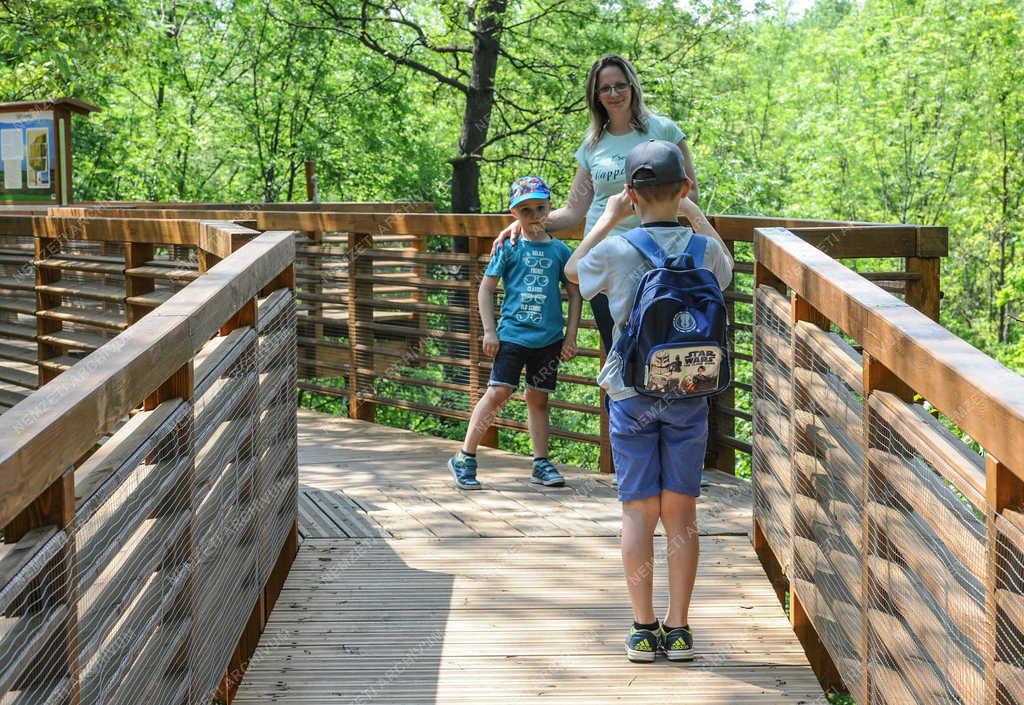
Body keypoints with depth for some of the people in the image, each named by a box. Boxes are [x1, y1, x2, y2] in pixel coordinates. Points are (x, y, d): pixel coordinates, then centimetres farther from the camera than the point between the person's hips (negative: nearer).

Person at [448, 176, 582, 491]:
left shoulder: (560, 250, 7)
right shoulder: (509, 248, 1)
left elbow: (574, 293, 13)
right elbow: (486, 288, 3)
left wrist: (570, 336, 8)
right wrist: (489, 331, -2)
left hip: (549, 338, 3)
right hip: (512, 333, -3)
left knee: (538, 398, 10)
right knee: (498, 392, -9)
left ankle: (541, 463, 18)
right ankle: (465, 458, -2)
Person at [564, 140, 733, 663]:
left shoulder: (615, 251, -9)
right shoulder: (701, 249, -4)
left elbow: (572, 269, 14)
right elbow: (725, 265, 22)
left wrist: (610, 217, 18)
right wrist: (694, 212, 26)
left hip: (631, 394, -1)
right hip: (688, 394, 1)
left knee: (639, 510, 5)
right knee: (681, 509, 6)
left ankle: (644, 630, 7)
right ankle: (678, 630, 9)